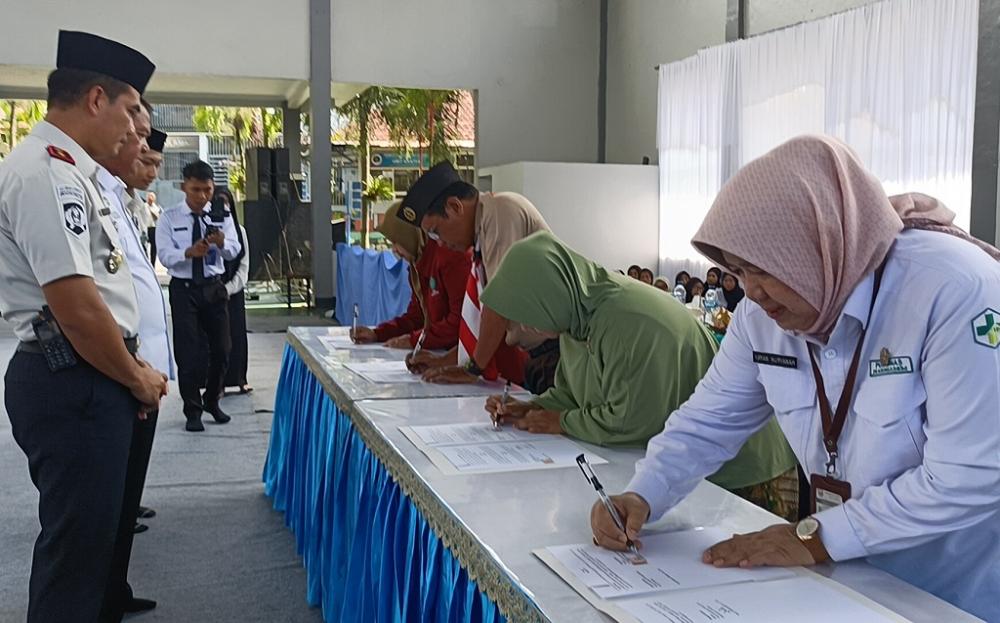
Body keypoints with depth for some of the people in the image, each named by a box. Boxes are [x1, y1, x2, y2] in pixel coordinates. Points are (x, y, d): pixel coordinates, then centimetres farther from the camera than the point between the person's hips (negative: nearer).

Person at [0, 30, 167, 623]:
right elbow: (76, 308, -24)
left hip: (85, 379, 10)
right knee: (77, 546, 1)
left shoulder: (62, 169, 14)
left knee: (90, 536, 21)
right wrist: (137, 378, -10)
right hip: (74, 384, -10)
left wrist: (132, 369, 13)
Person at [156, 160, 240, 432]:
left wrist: (222, 242, -34)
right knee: (188, 351, 1)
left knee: (222, 348, 10)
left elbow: (234, 250, -11)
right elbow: (164, 254, -15)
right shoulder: (169, 218, -4)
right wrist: (189, 252, -34)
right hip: (183, 288, -2)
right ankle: (192, 410, 16)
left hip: (214, 287, 3)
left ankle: (212, 401, 32)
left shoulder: (222, 216, 2)